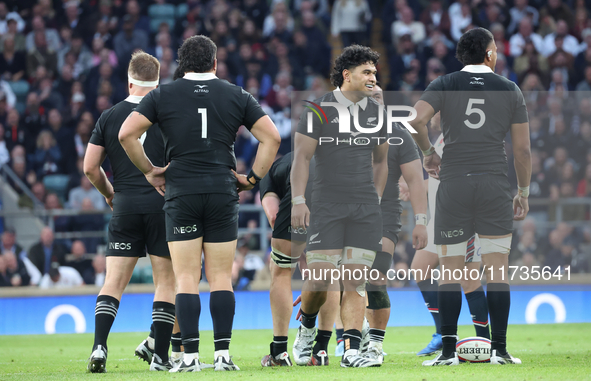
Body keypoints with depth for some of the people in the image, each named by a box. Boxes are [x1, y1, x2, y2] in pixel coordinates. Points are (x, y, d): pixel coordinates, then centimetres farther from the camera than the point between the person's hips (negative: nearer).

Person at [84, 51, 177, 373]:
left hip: (125, 206, 2)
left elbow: (90, 167, 3)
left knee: (113, 282, 4)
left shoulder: (109, 117, 3)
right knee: (166, 281, 6)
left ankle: (99, 346, -13)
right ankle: (159, 355, 3)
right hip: (162, 205, -2)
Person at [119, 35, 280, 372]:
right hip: (223, 193, 1)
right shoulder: (237, 96, 7)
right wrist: (253, 178, 8)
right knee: (221, 278, 5)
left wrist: (149, 170, 7)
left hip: (181, 193, -1)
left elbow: (127, 133, -4)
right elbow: (272, 137, 2)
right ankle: (223, 354, -1)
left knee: (186, 279, 0)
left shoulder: (163, 95, 3)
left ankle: (190, 356, -6)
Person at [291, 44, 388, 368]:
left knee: (355, 281, -4)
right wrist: (298, 201, -13)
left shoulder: (375, 112, 11)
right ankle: (306, 329, 20)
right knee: (320, 278, -9)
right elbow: (301, 157, -5)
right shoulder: (320, 109, -2)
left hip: (365, 210, 4)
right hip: (326, 207, -4)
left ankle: (351, 350, -7)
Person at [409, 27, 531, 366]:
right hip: (495, 185, 0)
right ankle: (499, 350, -1)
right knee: (497, 272, 2)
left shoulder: (445, 85, 4)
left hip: (453, 185, 0)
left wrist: (429, 153, 3)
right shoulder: (510, 90, 6)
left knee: (450, 272, 5)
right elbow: (523, 150, 5)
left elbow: (416, 119, -14)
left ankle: (449, 351, 1)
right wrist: (523, 193, 15)